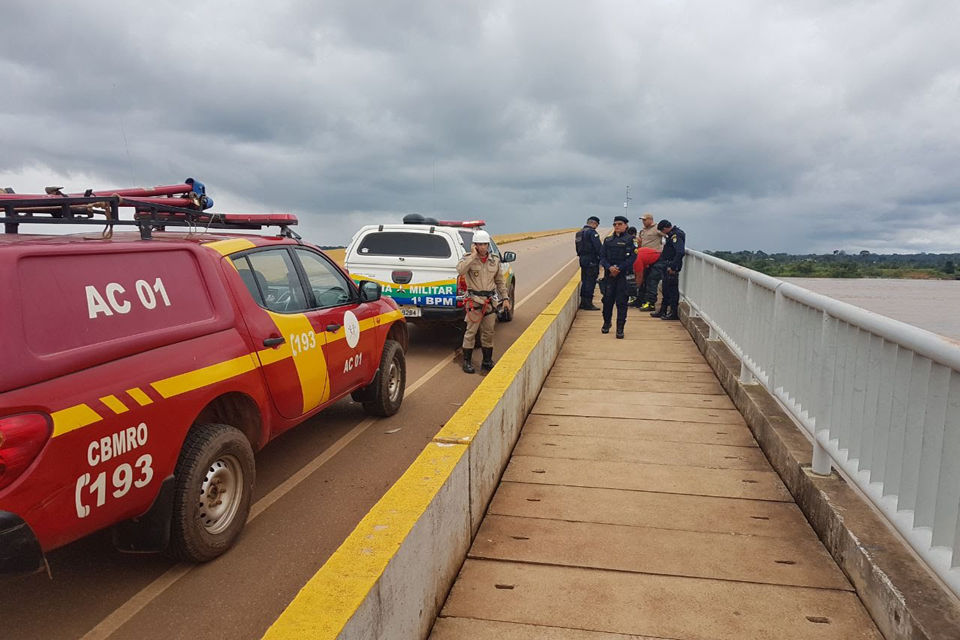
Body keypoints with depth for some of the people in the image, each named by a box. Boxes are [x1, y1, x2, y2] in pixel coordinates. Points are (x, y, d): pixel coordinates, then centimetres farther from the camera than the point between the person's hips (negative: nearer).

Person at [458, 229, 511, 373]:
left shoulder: (495, 261, 9)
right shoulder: (469, 259, -6)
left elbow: (500, 281, 17)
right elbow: (460, 270, -28)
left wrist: (505, 298, 11)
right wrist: (473, 255, -24)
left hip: (490, 301, 5)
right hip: (474, 300, -5)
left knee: (488, 333, 10)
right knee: (471, 332, -3)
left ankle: (487, 362, 22)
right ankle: (467, 362, 6)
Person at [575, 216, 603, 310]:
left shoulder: (579, 233, 15)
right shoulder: (592, 232, -12)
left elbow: (578, 248, 17)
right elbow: (598, 247, -18)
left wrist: (581, 257, 18)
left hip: (582, 259, 9)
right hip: (591, 260, -9)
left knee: (584, 281, 14)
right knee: (591, 281, -5)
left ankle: (583, 302, 17)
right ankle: (588, 303, -4)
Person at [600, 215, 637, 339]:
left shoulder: (630, 239, 1)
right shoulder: (608, 240, 12)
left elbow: (633, 257, -7)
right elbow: (602, 256, 7)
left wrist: (619, 268, -15)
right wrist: (609, 267, -12)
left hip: (624, 275, -3)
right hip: (609, 274, 3)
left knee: (621, 302, -3)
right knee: (607, 300, 7)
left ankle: (620, 328, 3)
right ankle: (606, 323, 28)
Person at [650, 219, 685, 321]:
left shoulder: (676, 235, -18)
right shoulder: (672, 234, 13)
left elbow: (680, 252, -27)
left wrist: (673, 267, -28)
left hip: (672, 268, -10)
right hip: (668, 267, 10)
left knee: (672, 289, -4)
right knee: (666, 289, 17)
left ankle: (674, 313, 3)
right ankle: (663, 311, 26)